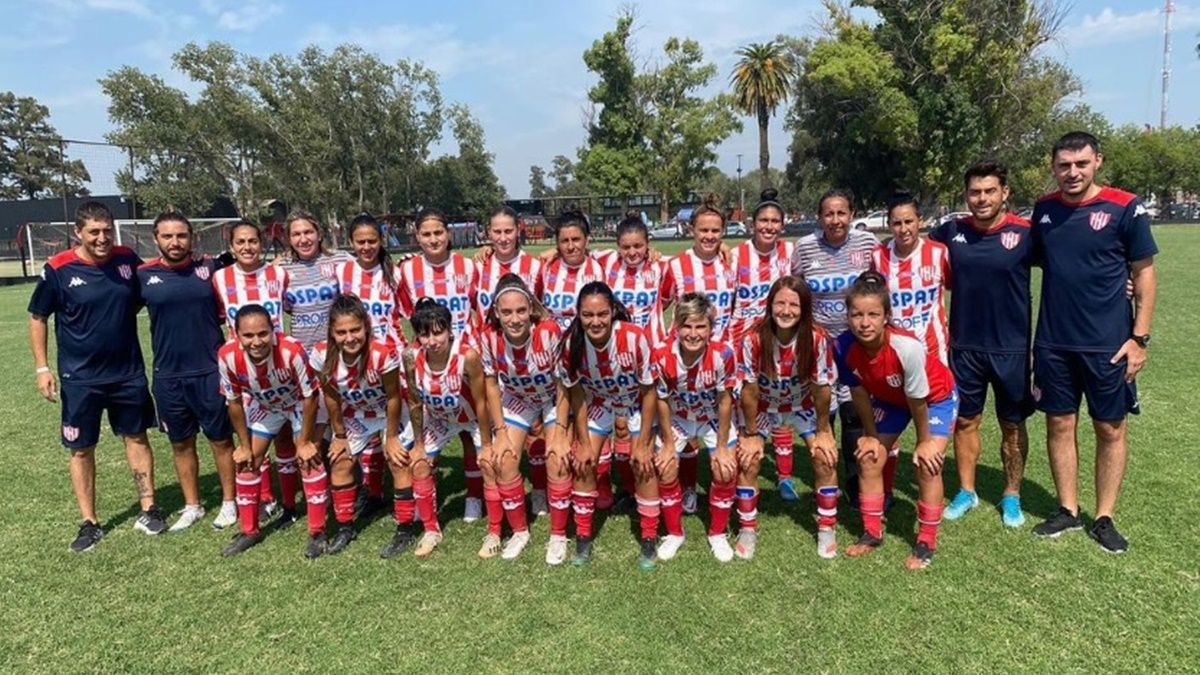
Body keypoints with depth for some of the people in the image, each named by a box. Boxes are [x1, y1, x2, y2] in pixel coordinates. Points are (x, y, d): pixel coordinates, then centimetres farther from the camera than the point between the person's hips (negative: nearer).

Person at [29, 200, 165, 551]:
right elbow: (37, 318, -1)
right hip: (80, 378, -2)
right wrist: (42, 368, -5)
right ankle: (89, 523, 22)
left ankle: (149, 509, 24)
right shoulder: (58, 269, -12)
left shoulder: (128, 259, -5)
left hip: (129, 372, 2)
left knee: (136, 437, 12)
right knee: (81, 449, 8)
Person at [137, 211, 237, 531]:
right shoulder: (144, 275, -2)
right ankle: (192, 506, 30)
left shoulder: (210, 268, -3)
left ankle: (229, 502, 24)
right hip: (168, 376, 2)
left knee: (221, 439, 8)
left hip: (211, 371, -1)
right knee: (181, 443, 14)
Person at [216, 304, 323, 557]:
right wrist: (244, 445, -4)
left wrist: (304, 442, -18)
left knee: (309, 459, -12)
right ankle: (249, 531, 24)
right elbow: (234, 401, -13)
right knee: (247, 461, 6)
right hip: (264, 405, 4)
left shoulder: (292, 351, -42)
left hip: (300, 403, -4)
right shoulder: (228, 356, -31)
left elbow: (310, 396, -26)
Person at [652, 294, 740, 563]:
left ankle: (717, 534, 14)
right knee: (665, 470, -8)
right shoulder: (662, 356, -31)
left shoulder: (723, 354, -32)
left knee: (726, 470, -10)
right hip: (676, 418, 1)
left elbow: (724, 401, -19)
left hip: (713, 418, 0)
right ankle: (674, 533, 16)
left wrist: (722, 446, -13)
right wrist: (668, 443, -9)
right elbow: (662, 400, -15)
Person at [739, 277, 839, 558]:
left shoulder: (817, 339, -29)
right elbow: (749, 390, -21)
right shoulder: (754, 339, -31)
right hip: (762, 406, 0)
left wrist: (823, 431, -10)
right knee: (747, 461, -10)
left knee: (826, 459, -9)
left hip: (803, 405, 1)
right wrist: (751, 434, -13)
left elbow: (822, 389, -18)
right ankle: (747, 530, 9)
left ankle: (826, 529, 11)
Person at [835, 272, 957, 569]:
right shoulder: (845, 346, -30)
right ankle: (872, 533, 17)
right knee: (869, 458, 1)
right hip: (889, 398, 4)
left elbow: (918, 400, -26)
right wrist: (871, 434, -3)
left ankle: (926, 543, 5)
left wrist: (924, 441, -12)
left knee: (928, 464, -13)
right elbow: (859, 392, -13)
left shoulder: (907, 347, -42)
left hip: (936, 397, -4)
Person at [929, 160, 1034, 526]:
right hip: (964, 346, 2)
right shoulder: (952, 231, -2)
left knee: (1012, 425, 12)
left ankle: (1012, 496, 29)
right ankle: (966, 492, 29)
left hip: (1011, 348, -2)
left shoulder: (1025, 233, -10)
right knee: (964, 420, 12)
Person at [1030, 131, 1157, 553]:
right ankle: (1068, 511, 23)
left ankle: (1104, 518, 21)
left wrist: (1140, 337, -8)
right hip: (1053, 343, 3)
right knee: (1059, 425, 9)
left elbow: (1144, 273, -3)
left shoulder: (1125, 208, -8)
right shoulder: (1044, 210, 3)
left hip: (1108, 344, -3)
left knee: (1111, 429, 7)